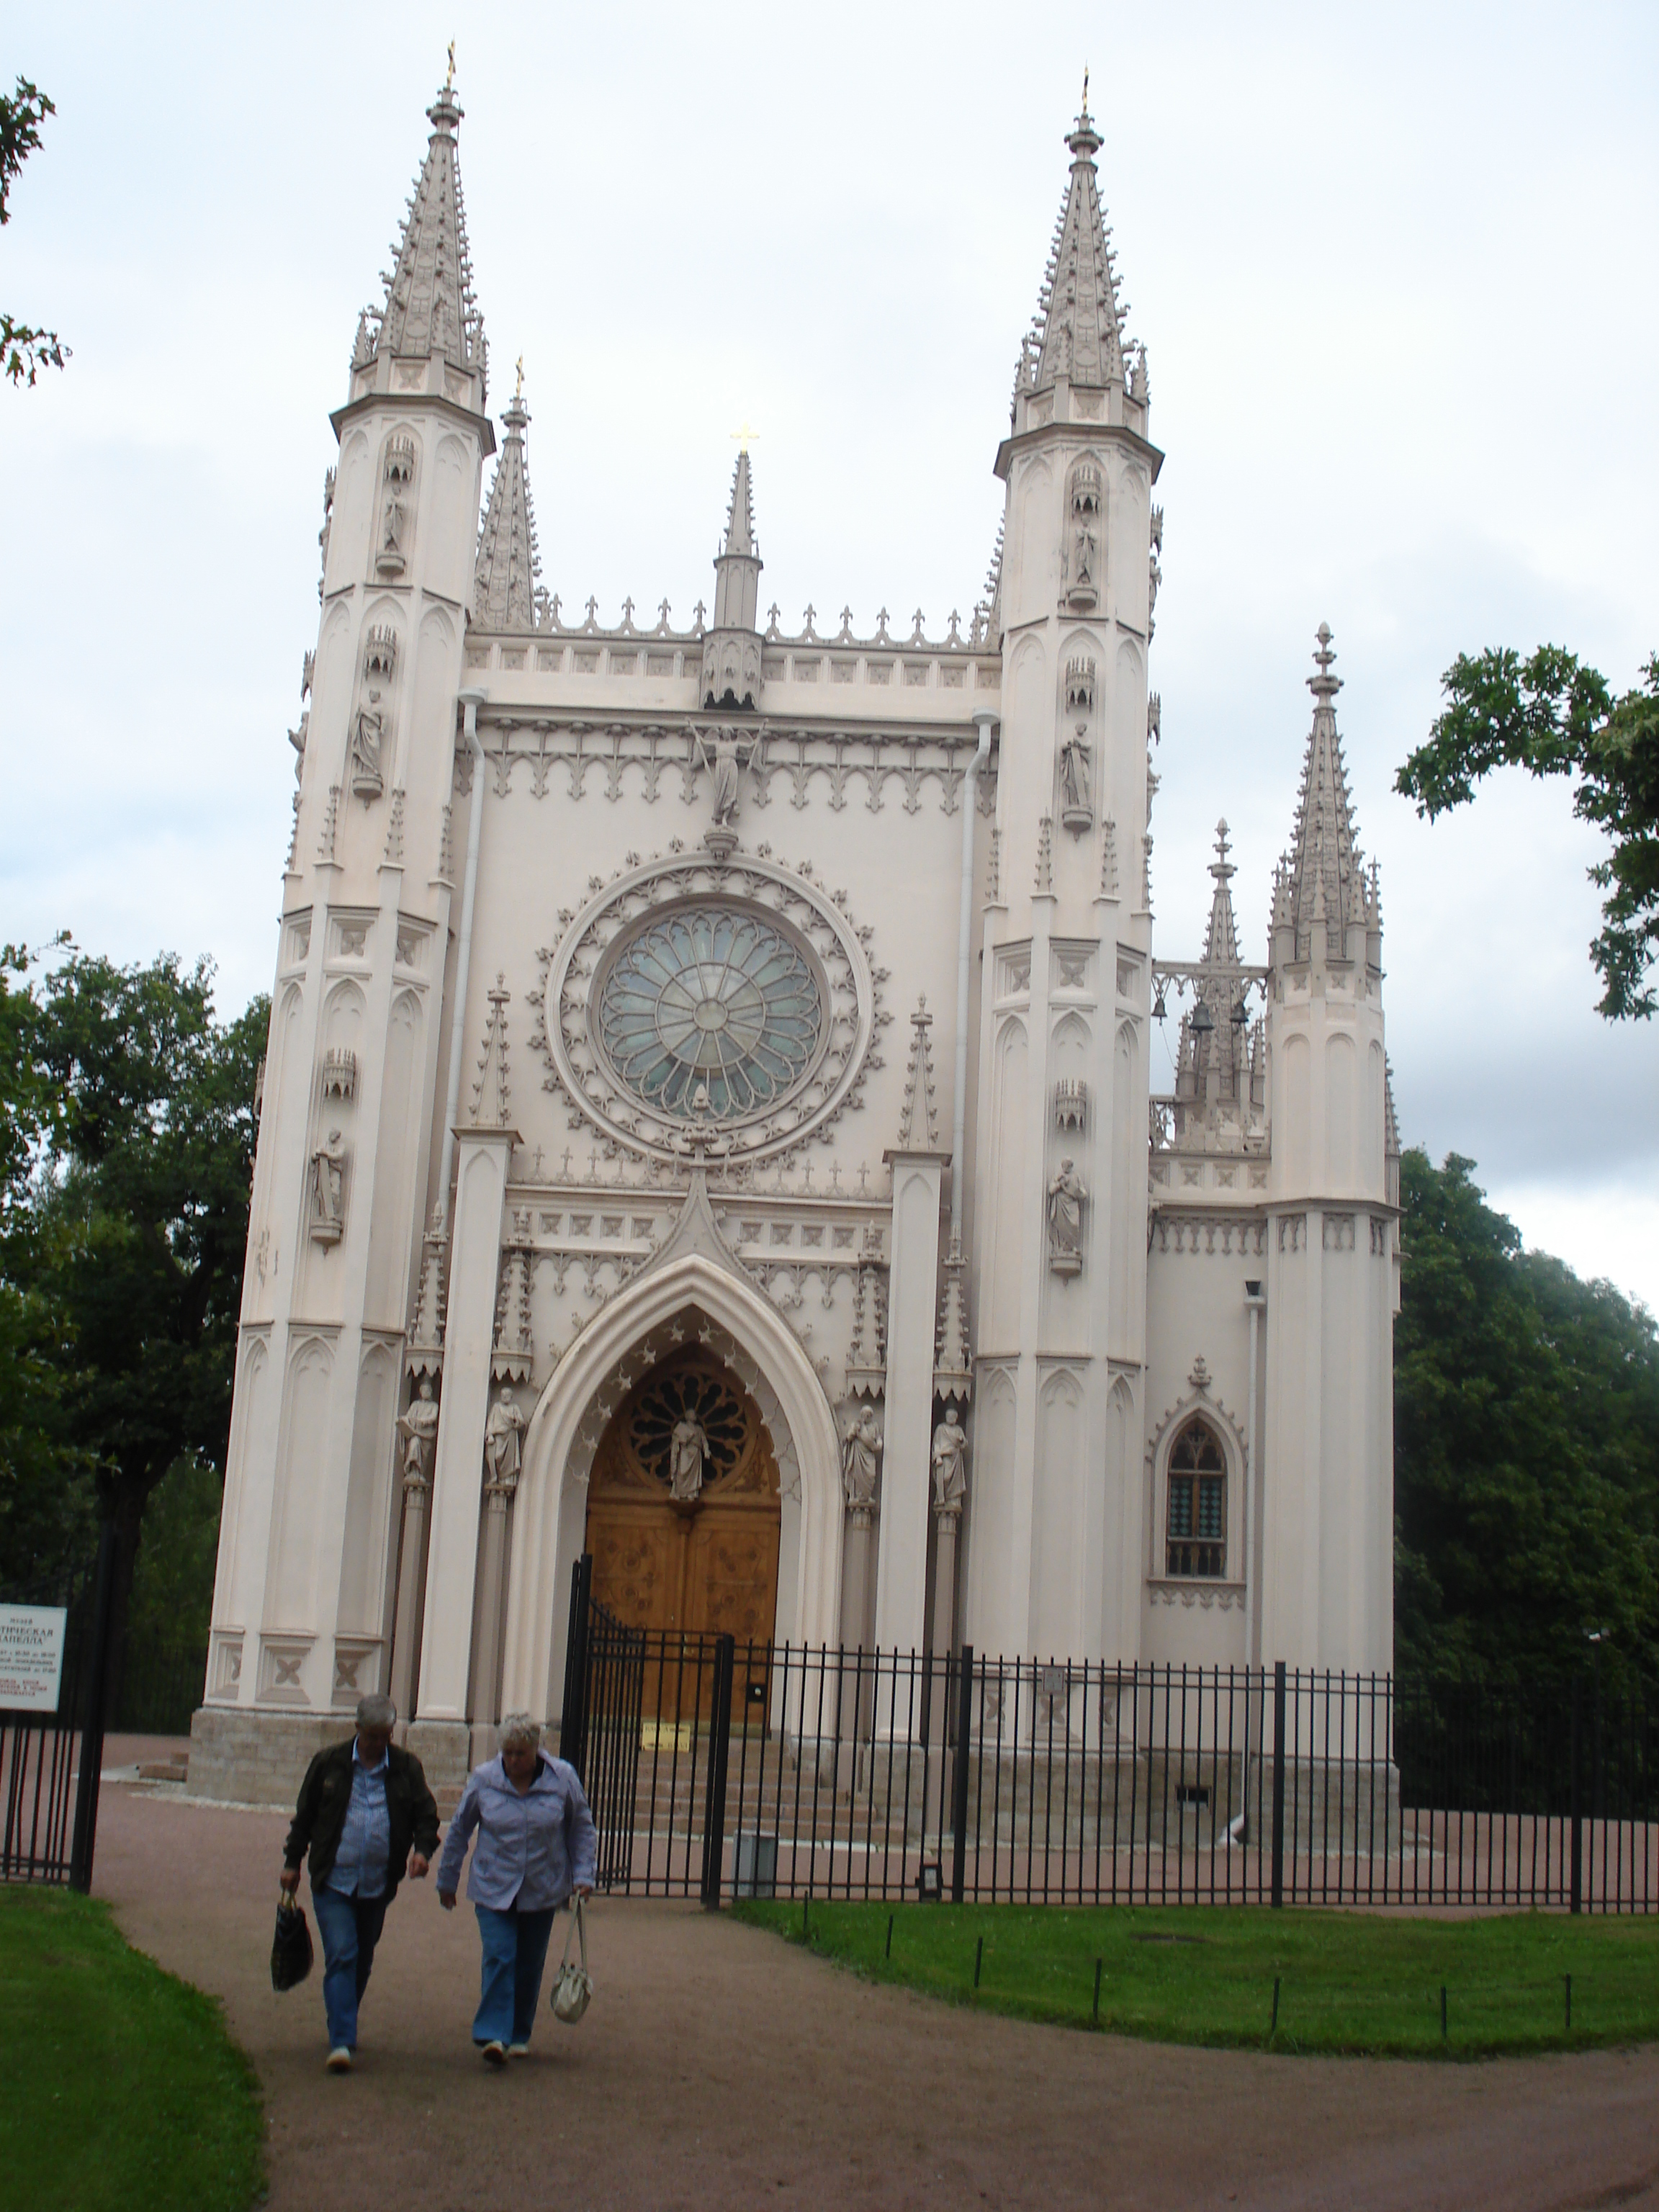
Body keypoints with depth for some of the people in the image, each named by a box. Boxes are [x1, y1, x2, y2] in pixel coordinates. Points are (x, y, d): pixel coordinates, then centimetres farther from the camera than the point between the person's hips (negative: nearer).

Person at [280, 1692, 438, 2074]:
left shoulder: (406, 1768, 3)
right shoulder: (329, 1763, 1)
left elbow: (426, 1815, 4)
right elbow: (304, 1816, 9)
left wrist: (422, 1849, -15)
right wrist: (292, 1862, 8)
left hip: (378, 1885, 2)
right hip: (333, 1882, -2)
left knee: (362, 1961, 13)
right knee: (341, 1956, -13)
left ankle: (343, 2026, 32)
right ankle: (341, 2041, -14)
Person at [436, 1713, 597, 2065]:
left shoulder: (563, 1779, -6)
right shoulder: (483, 1779, -6)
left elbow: (582, 1829, 6)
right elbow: (459, 1830, 6)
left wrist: (583, 1875, -3)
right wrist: (447, 1880, 12)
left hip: (543, 1892, 1)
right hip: (494, 1890, -1)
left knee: (529, 1966, 10)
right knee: (498, 1958, -15)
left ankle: (519, 2036, 24)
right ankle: (492, 2035, -16)